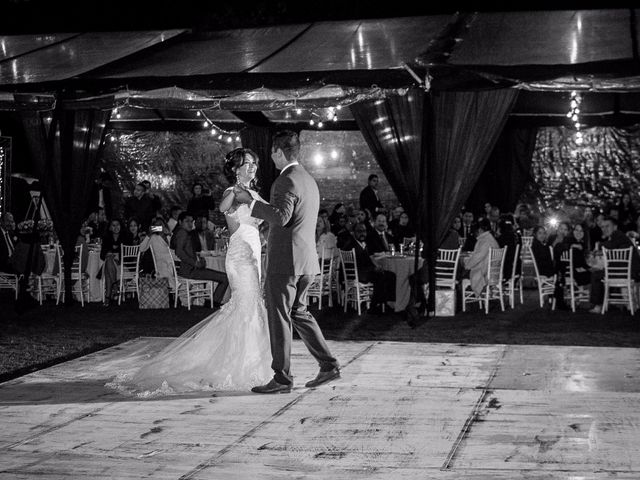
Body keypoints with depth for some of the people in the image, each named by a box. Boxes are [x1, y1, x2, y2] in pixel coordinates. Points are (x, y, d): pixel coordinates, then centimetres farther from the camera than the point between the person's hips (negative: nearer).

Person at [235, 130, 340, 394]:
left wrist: (250, 201, -23)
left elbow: (281, 216, -29)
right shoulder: (309, 180, 16)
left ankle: (282, 378, 3)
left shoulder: (286, 181, -15)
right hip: (307, 262, 10)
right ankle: (328, 364, 16)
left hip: (285, 261, -10)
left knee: (279, 318, -2)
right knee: (298, 312, 18)